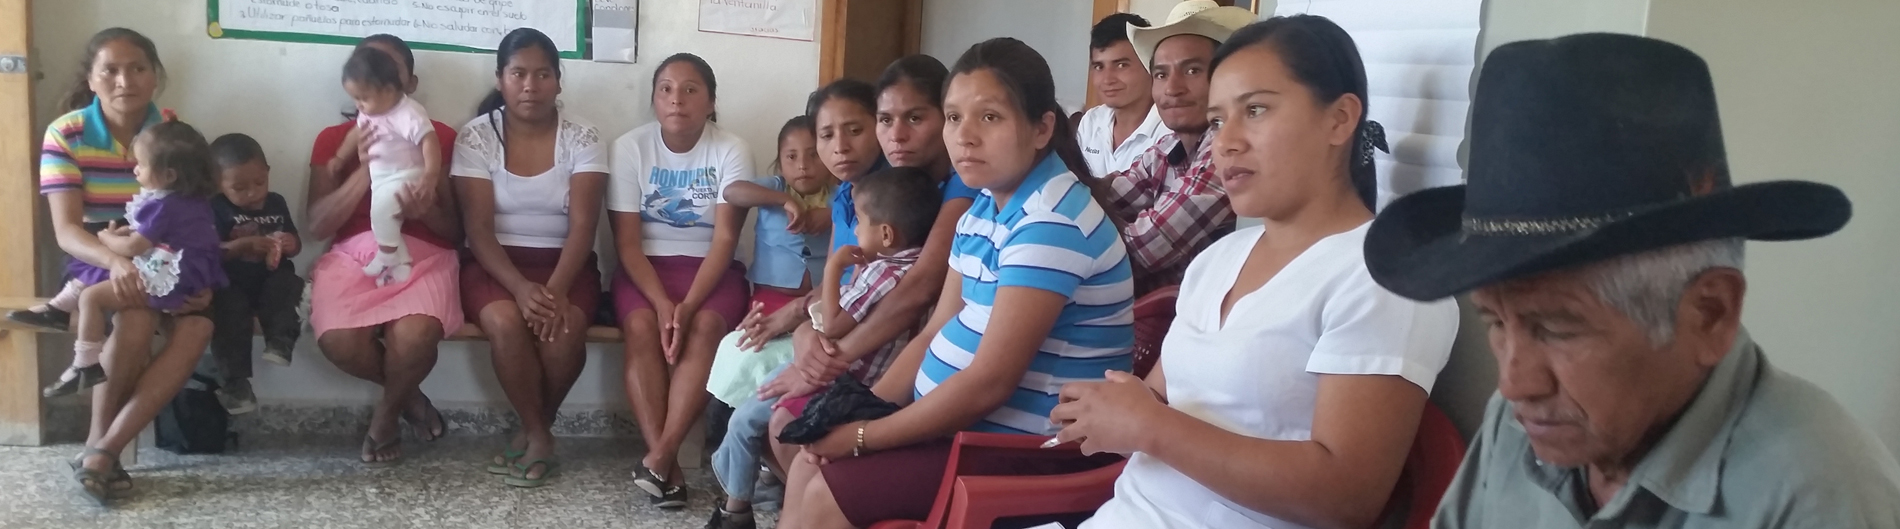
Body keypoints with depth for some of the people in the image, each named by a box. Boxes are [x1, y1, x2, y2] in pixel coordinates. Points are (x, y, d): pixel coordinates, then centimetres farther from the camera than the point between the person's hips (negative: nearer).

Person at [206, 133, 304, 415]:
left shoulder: (276, 203, 11)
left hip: (270, 280, 3)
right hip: (232, 285, -3)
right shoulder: (216, 209, -2)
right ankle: (235, 380, -25)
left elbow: (295, 244, 18)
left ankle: (280, 342, -33)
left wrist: (290, 244, -7)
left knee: (288, 285, -28)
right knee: (230, 312, -29)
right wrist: (245, 245, -27)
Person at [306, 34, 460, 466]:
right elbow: (316, 227, 0)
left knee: (415, 334, -34)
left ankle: (386, 414, 1)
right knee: (339, 340, -30)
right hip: (353, 255, 2)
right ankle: (408, 395, 5)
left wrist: (427, 211, -18)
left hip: (422, 256, -1)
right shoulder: (334, 139, 13)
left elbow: (456, 233, 6)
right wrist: (366, 171, -11)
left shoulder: (440, 137, 9)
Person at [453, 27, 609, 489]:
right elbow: (478, 228, -11)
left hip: (566, 264, 0)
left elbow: (582, 226, -11)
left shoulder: (583, 138, -4)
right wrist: (520, 287, -27)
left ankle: (532, 431, -4)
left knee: (564, 328, -31)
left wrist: (556, 288, -28)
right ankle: (539, 436, -11)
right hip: (495, 263, 0)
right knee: (504, 321, -32)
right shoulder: (475, 137, -5)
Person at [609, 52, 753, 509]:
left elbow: (724, 240, -12)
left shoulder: (731, 150, -7)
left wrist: (687, 305, -25)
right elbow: (627, 241, -7)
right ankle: (667, 464, -28)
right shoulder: (630, 147, -4)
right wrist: (663, 304, -23)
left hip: (710, 268, 0)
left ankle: (659, 457, -32)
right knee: (642, 326, -30)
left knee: (705, 326, -31)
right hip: (645, 267, 1)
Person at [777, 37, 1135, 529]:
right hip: (955, 417, 9)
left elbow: (990, 381, -26)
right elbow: (935, 334, 11)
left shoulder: (1051, 223, -23)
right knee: (810, 464, 9)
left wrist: (864, 436, -18)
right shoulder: (984, 208, 8)